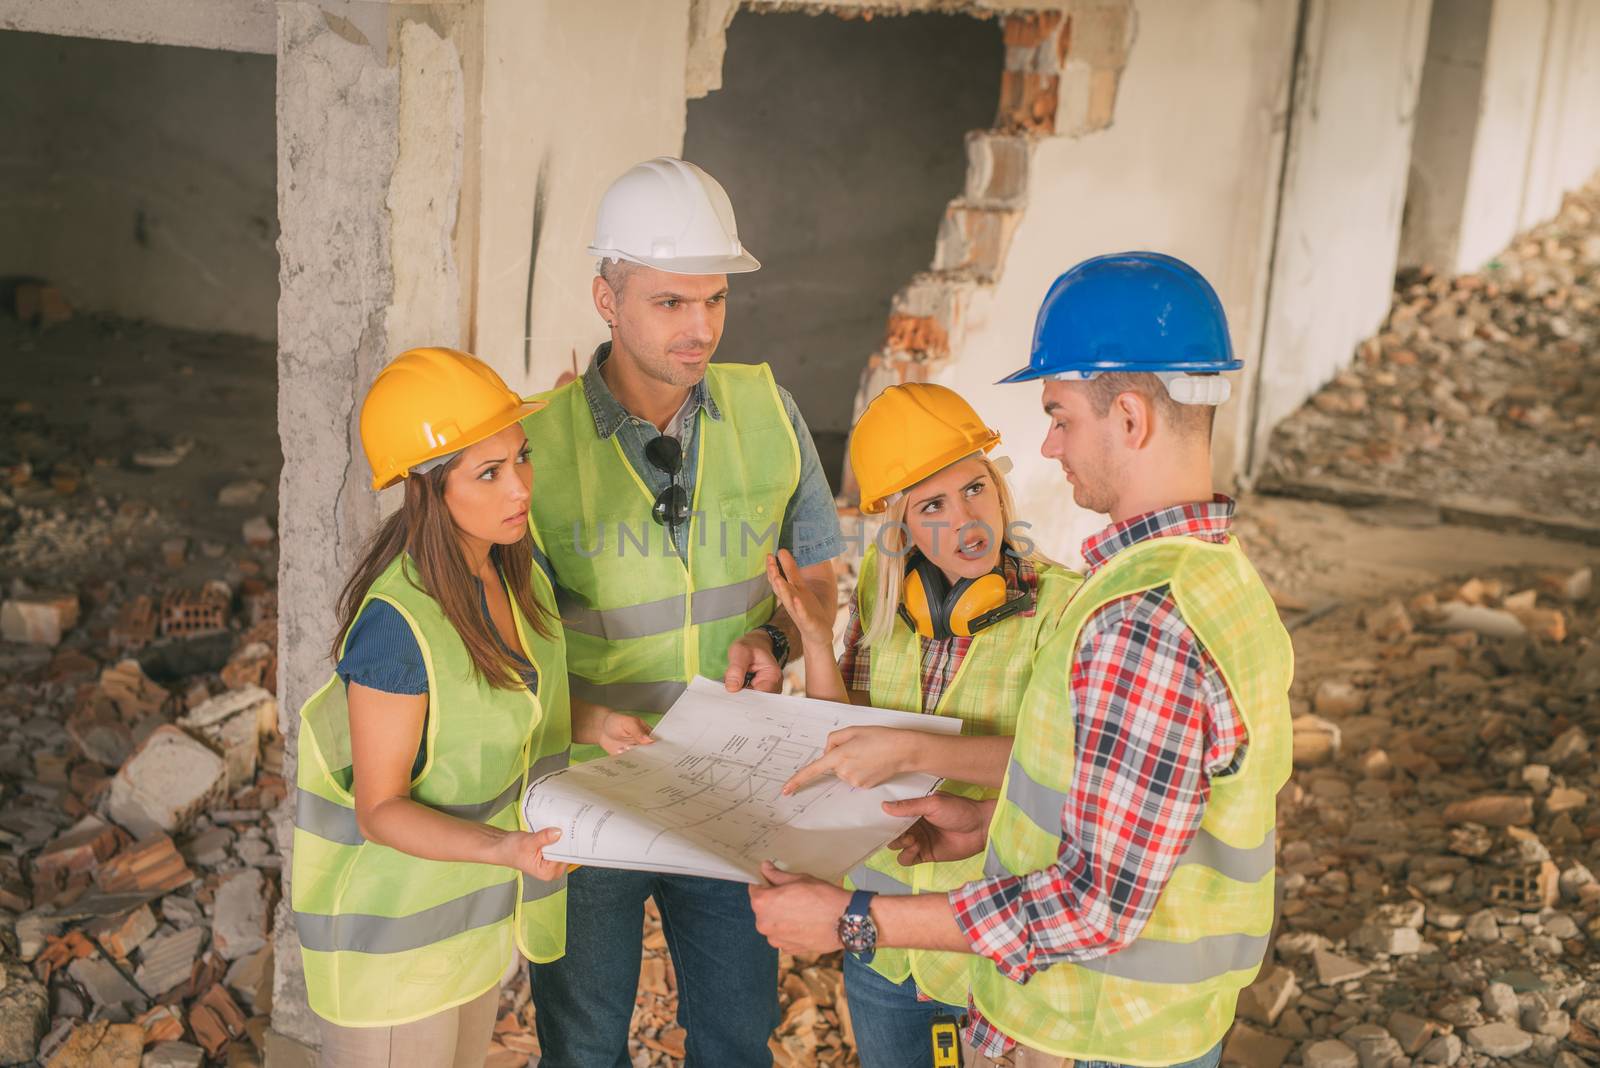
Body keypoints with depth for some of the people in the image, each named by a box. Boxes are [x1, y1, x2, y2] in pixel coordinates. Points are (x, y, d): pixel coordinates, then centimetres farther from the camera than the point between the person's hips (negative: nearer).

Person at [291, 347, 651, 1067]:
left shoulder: (518, 572, -5)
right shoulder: (395, 622, -29)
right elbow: (382, 808, -22)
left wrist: (591, 727, -6)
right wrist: (504, 847, -37)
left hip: (475, 914, 7)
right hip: (398, 935, -7)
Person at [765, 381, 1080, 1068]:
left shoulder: (1060, 605, -18)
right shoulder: (881, 591, -4)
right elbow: (844, 738, -1)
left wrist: (910, 751, -37)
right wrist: (814, 637, -16)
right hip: (882, 922, 4)